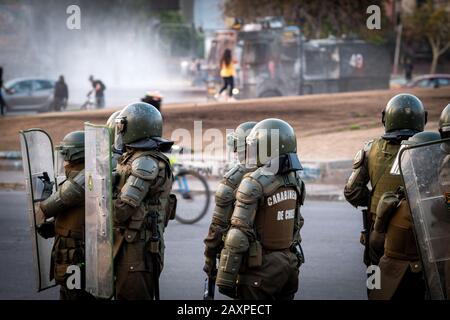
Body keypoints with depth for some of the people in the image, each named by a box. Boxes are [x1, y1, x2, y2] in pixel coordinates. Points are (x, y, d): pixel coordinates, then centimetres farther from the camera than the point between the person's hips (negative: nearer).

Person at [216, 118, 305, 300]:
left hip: (261, 270, -7)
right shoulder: (294, 182, 7)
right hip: (289, 266, 7)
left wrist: (225, 279, -15)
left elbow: (238, 235, -18)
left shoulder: (254, 184, -16)